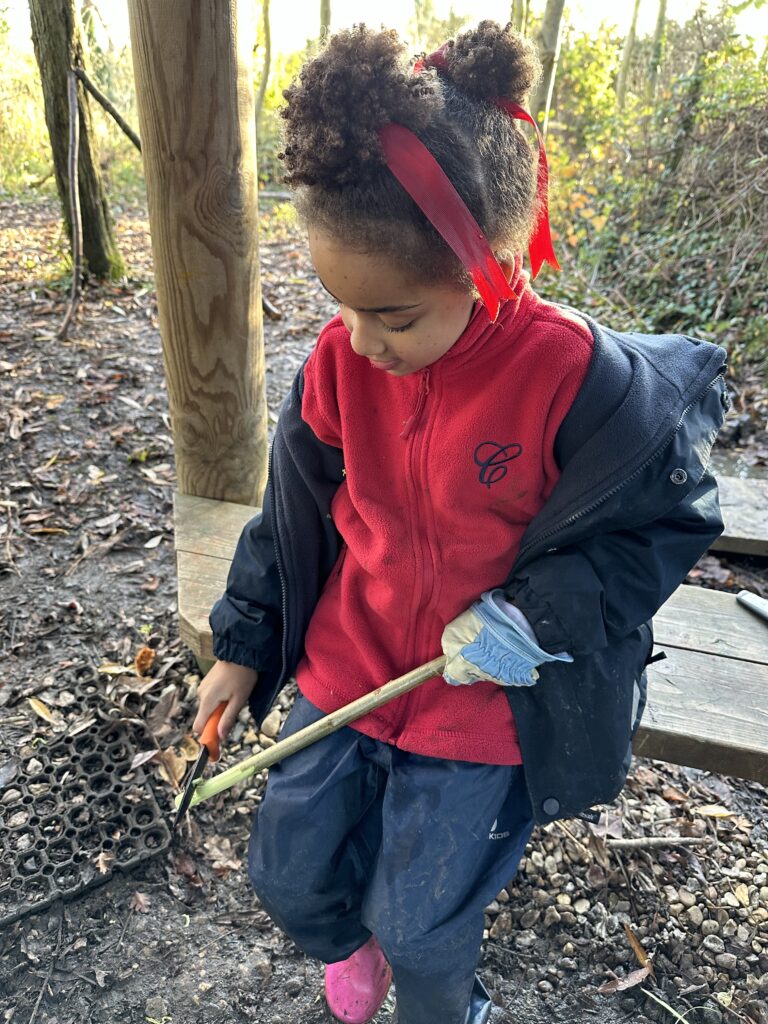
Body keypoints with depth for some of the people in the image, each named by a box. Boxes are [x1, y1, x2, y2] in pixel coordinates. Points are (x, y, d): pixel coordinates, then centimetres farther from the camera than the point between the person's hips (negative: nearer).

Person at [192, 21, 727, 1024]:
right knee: (287, 870, 17)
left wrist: (538, 616, -23)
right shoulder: (341, 360, -12)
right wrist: (243, 645, 9)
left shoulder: (578, 377, -24)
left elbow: (667, 519, -10)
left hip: (483, 703, -3)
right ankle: (345, 943, 55)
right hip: (344, 669, 4)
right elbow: (296, 510, 2)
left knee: (421, 925, 9)